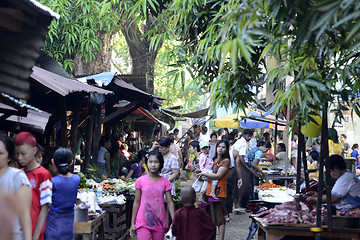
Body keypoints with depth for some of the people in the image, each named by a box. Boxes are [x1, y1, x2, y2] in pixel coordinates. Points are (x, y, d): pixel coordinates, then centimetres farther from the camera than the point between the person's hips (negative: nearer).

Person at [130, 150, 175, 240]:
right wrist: (132, 223, 4)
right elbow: (136, 202, 4)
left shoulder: (165, 182, 1)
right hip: (143, 222, -1)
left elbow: (170, 203, 2)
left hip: (159, 223, 2)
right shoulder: (140, 181, -1)